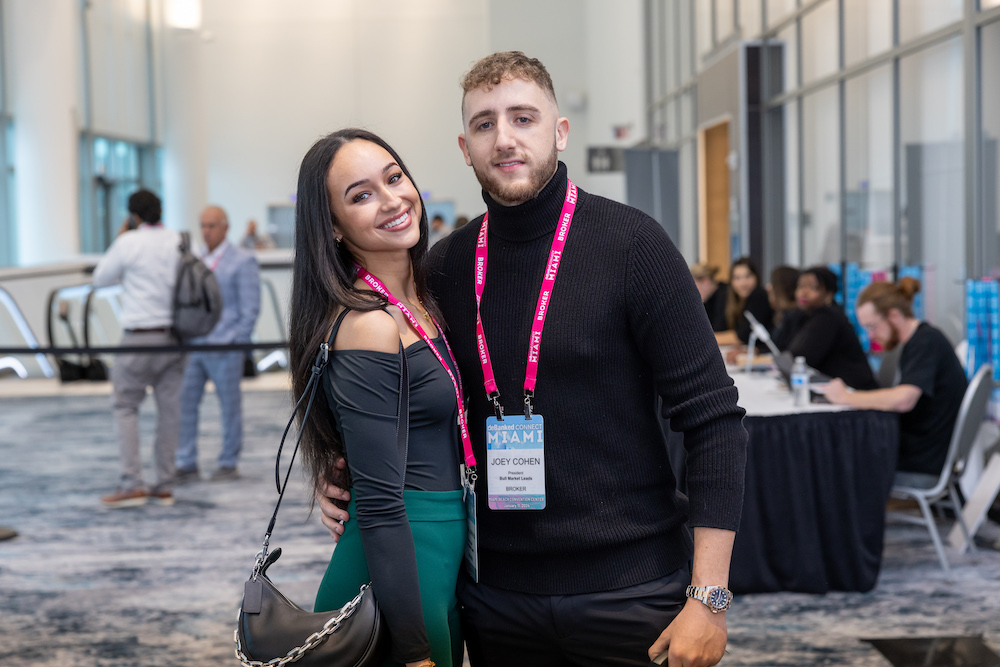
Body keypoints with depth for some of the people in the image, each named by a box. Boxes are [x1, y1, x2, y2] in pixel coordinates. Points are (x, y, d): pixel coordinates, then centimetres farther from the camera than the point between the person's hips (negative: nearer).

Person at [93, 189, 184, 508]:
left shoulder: (128, 243, -8)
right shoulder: (179, 242, 4)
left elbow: (100, 278, 5)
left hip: (140, 336, -4)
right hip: (175, 334, 5)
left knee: (126, 406, 5)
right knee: (169, 409, 8)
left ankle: (132, 484, -3)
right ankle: (165, 485, 13)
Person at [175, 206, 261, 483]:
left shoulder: (243, 262, -3)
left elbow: (250, 309, -6)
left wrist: (234, 342, -12)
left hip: (224, 347, -5)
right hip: (193, 346, 5)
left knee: (230, 406, 3)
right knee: (184, 402, 0)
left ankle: (229, 464, 14)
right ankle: (186, 464, 7)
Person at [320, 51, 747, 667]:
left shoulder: (630, 242, -9)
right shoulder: (449, 265, 4)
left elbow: (713, 417, -11)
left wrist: (709, 596, -15)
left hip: (627, 592, -3)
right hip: (496, 592, 4)